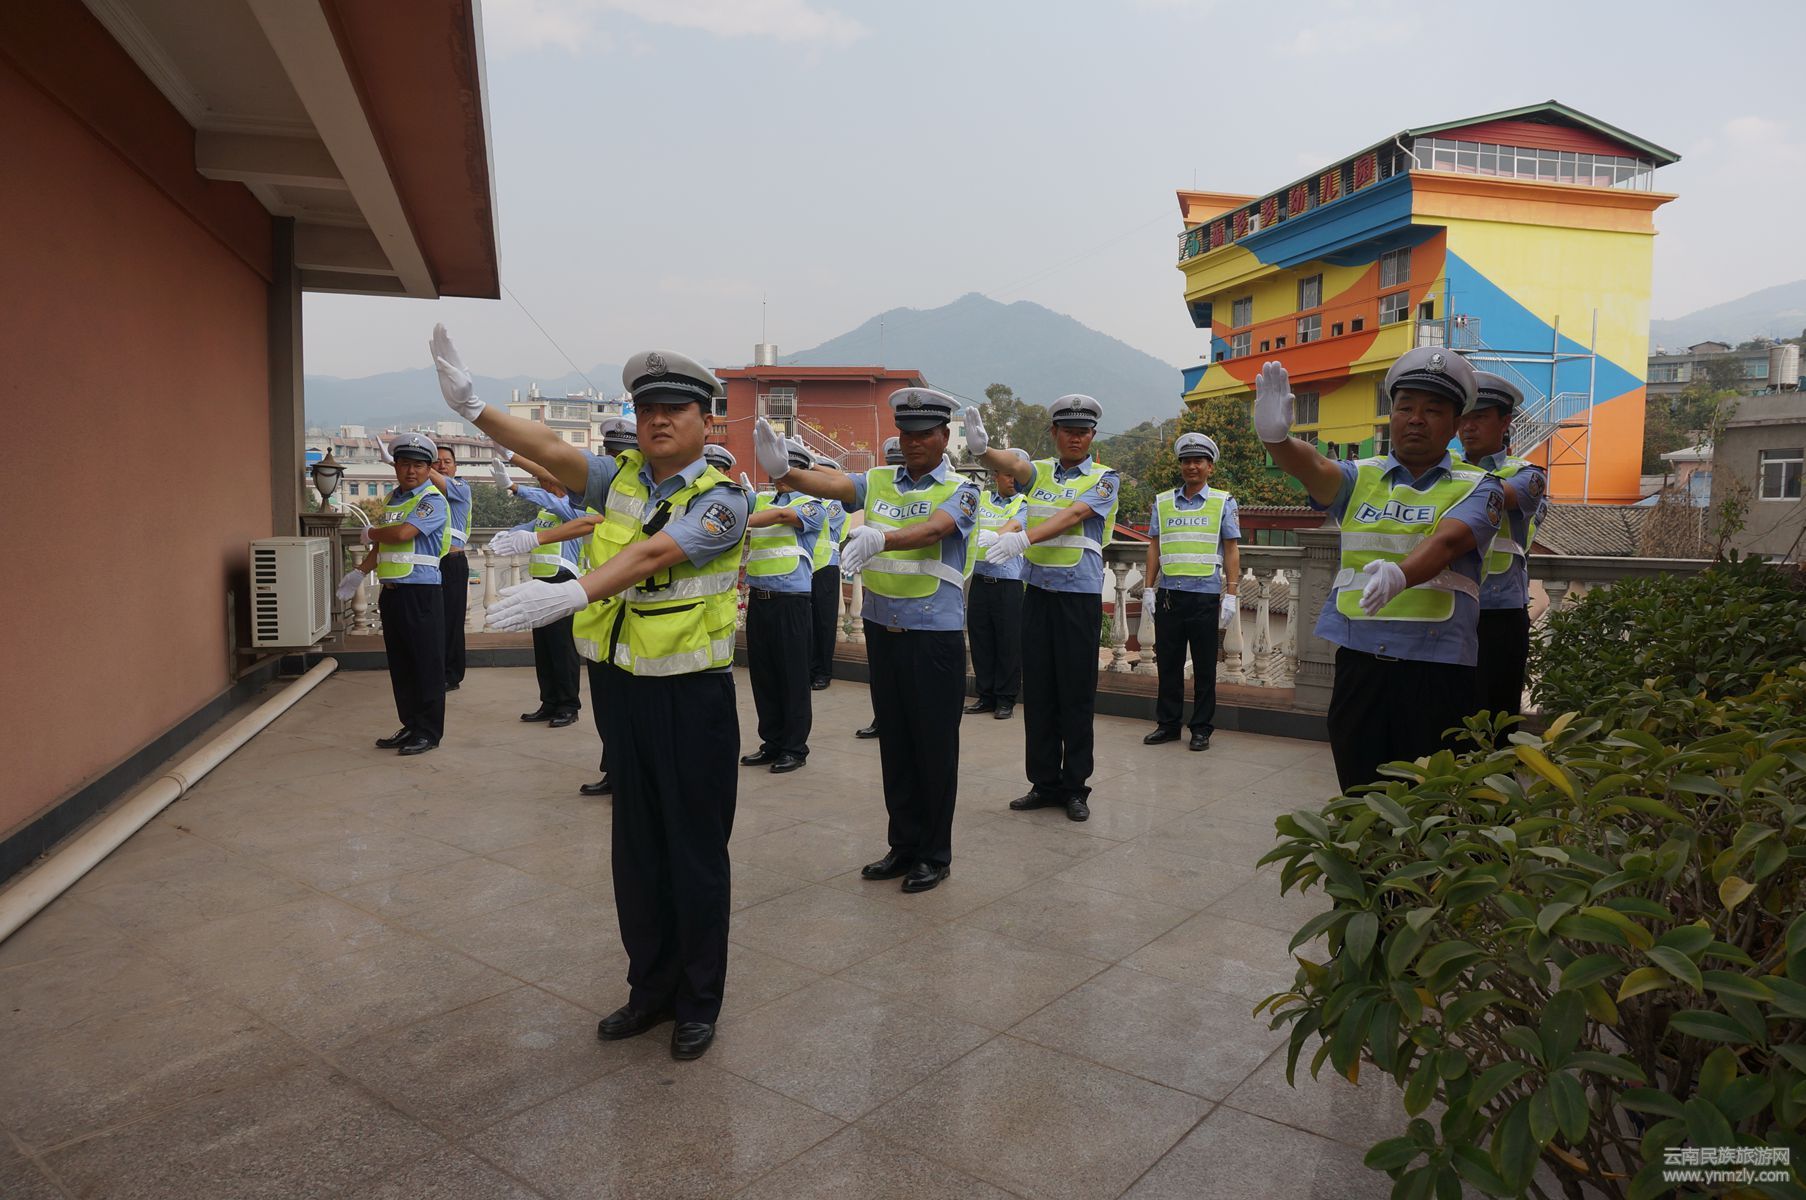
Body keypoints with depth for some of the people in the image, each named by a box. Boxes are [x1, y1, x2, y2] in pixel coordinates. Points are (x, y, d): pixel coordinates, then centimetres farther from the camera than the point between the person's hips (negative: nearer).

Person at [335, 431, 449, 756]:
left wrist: (371, 533, -3)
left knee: (426, 665, -2)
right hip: (391, 592, 8)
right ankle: (410, 726, 23)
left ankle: (429, 732, 6)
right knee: (399, 664, 13)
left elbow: (401, 533, -22)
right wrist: (359, 572, 17)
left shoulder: (432, 500, -8)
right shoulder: (392, 499, 16)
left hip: (421, 592, -8)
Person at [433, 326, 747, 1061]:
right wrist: (473, 407, -22)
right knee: (637, 853, 14)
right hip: (631, 690, 5)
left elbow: (654, 554, -26)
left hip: (696, 697, -5)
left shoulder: (721, 500, -10)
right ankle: (651, 989, 32)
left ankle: (699, 1005, 23)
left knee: (697, 856, 5)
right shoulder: (623, 479, 7)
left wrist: (574, 593, -40)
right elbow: (551, 450, -7)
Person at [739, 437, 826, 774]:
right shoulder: (760, 501, 17)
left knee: (793, 677, 0)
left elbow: (780, 515, -20)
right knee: (762, 675, 11)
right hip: (758, 600, 6)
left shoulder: (812, 505, -3)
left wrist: (738, 521, -30)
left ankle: (795, 747, 11)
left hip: (791, 601, -6)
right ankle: (772, 743, 23)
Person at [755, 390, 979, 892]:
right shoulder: (878, 482, 7)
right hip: (882, 629, 5)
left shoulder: (960, 491, -4)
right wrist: (782, 471, -32)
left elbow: (931, 530, -25)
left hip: (935, 634, -4)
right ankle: (903, 845, 27)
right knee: (894, 743, 13)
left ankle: (935, 854, 18)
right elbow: (832, 484, -11)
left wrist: (878, 539, -43)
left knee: (935, 746, 4)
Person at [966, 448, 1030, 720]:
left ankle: (1005, 700, 12)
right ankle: (986, 696, 21)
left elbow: (1014, 526, -17)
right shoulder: (980, 500, 13)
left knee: (1009, 644, 0)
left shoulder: (1024, 504, 2)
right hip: (980, 582, 3)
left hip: (1009, 583, -3)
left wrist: (995, 536, -36)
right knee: (980, 642, 8)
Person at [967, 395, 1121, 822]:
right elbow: (1014, 465, -12)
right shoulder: (1041, 472, 11)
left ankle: (1076, 787, 12)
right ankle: (1044, 782, 17)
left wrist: (1023, 537, -33)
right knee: (1038, 691, 7)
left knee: (1076, 694, 1)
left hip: (1079, 594, -4)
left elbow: (1071, 517, -17)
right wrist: (983, 449, -35)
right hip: (1037, 590, 4)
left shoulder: (1104, 479, 0)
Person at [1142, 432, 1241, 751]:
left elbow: (1232, 550, 3)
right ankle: (1167, 724, 18)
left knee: (1204, 667, 5)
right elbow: (1154, 547, 12)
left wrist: (1230, 596, -4)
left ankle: (1202, 729, 14)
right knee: (1167, 663, 7)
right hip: (1168, 594, 2)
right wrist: (1148, 590, 6)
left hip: (1205, 596, -2)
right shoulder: (1163, 502, 11)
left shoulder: (1223, 503, 4)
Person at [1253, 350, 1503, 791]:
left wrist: (1399, 574, -39)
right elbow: (1316, 468, -12)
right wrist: (1276, 437, -35)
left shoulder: (1476, 487, 3)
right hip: (1358, 660, 2)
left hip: (1435, 668, -2)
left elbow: (1446, 542, -17)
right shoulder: (1361, 477, 10)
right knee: (1360, 795, 11)